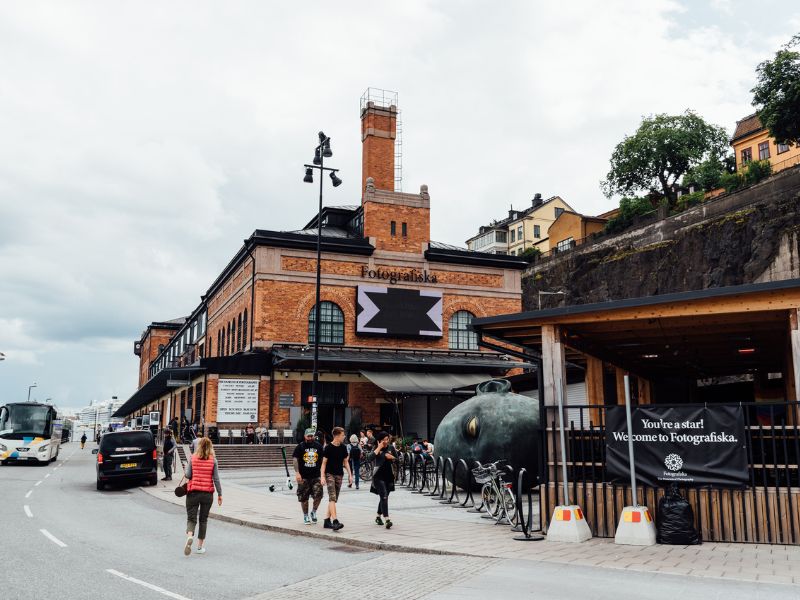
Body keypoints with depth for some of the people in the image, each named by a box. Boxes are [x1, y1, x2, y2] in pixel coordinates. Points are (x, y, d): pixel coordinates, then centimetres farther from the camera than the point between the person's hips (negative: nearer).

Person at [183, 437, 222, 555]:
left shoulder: (193, 458, -3)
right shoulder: (213, 460, -3)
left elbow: (188, 475, -4)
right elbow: (216, 479, -4)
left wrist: (186, 469, 18)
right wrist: (220, 494, 3)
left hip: (193, 492, 0)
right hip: (208, 493, 0)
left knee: (191, 518, 4)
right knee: (203, 519, 12)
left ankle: (189, 536, -27)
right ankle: (200, 546, 16)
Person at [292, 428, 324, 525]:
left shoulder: (318, 446, 8)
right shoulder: (300, 447, 0)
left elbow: (322, 460, 15)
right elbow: (295, 459, -4)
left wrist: (322, 473, 11)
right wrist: (297, 472, -14)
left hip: (316, 476, 1)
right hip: (304, 477, -1)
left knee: (318, 495, -11)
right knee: (304, 497, 5)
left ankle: (314, 512, 13)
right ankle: (305, 516, 22)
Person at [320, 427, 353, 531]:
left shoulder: (343, 448, 7)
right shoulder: (328, 448, -8)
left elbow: (346, 462, 14)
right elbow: (324, 462, -6)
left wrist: (350, 475, 9)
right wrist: (322, 476, -13)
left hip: (339, 475, 6)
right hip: (329, 474, -6)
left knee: (334, 499, 9)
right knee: (332, 498, -16)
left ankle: (327, 521, 17)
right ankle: (335, 521, -24)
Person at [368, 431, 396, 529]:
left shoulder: (390, 448, 9)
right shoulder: (377, 449, -6)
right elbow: (369, 458, -24)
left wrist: (391, 457, -5)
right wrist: (379, 448, -22)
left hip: (389, 476, 6)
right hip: (379, 476, -6)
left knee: (384, 497, 15)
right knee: (384, 497, -17)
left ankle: (378, 517, 32)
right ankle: (387, 520, -25)